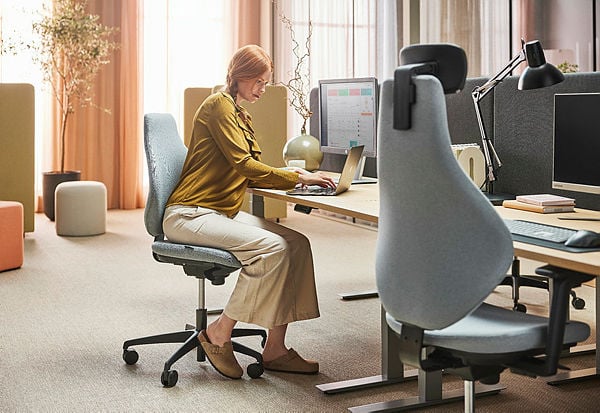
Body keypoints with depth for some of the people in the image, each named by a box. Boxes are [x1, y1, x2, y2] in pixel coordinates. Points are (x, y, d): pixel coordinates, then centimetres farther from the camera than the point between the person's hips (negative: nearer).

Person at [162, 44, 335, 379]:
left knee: (297, 243, -10)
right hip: (190, 214, -9)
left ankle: (275, 348, -8)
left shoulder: (242, 115, 20)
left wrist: (290, 176, 0)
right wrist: (296, 178, -14)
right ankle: (219, 335, -11)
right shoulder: (219, 105, -9)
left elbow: (250, 173, 17)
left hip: (222, 212, 9)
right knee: (271, 247, -27)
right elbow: (242, 164, -17)